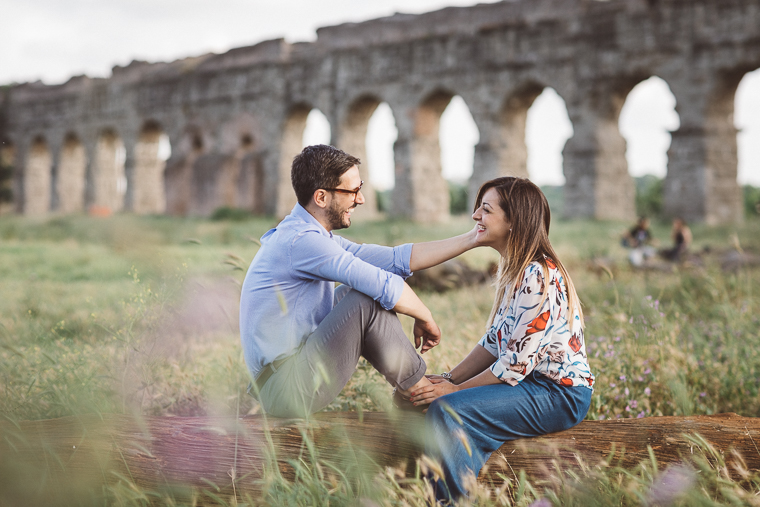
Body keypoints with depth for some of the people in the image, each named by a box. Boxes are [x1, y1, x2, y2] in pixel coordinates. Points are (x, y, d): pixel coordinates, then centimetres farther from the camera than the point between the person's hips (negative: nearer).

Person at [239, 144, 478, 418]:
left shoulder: (317, 237, 11)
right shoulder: (301, 241, -20)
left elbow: (397, 259, 9)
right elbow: (386, 286, -22)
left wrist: (472, 239, 8)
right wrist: (426, 320, -4)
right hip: (286, 392, -10)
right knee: (369, 302, -18)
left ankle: (410, 390, 12)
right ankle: (421, 391, 2)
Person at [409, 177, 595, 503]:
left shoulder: (538, 277, -22)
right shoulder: (514, 270, 11)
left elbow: (517, 363, -22)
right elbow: (493, 342, 13)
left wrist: (456, 389, -14)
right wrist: (450, 378, 2)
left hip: (559, 393, -10)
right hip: (533, 382, 10)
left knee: (447, 410, -24)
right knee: (434, 398, 7)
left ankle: (456, 499, -6)